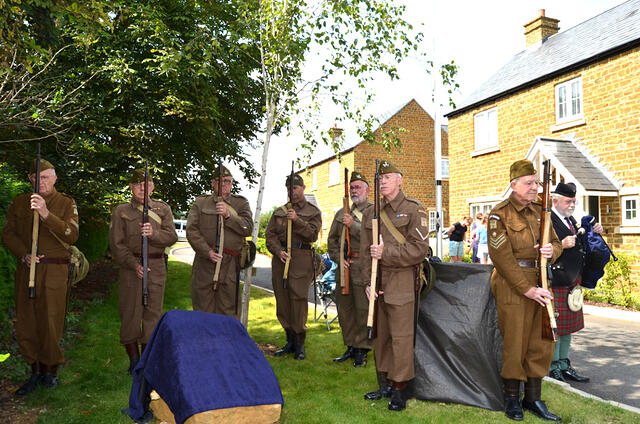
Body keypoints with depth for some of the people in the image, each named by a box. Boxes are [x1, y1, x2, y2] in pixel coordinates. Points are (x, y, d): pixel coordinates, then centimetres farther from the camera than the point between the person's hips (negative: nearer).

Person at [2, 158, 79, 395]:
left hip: (54, 271, -3)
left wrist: (46, 214, -25)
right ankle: (35, 372, 21)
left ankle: (50, 370, 19)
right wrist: (23, 255, -8)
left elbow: (72, 235, -13)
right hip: (26, 269, 3)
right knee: (25, 322, 7)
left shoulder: (66, 203, 0)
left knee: (50, 322, 0)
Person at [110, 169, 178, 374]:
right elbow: (116, 244, -1)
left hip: (156, 267, 1)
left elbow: (172, 237, 0)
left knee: (153, 312, 2)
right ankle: (134, 361, 17)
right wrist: (134, 264, -15)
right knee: (130, 312, 2)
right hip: (130, 267, -1)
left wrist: (153, 233, -21)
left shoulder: (163, 209, 10)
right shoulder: (120, 211, 6)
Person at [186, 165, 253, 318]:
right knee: (203, 310, 5)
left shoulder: (241, 203, 11)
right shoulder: (200, 202, 11)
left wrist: (228, 215, -15)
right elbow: (191, 230, 1)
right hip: (204, 264, 1)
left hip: (230, 265, 0)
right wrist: (207, 251, -11)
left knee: (228, 312, 0)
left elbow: (248, 228, -1)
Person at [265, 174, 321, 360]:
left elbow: (313, 234, -6)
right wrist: (278, 251, -7)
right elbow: (270, 235, 10)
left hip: (301, 260, -4)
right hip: (280, 259, 4)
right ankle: (290, 341, 19)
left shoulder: (313, 212, 7)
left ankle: (300, 344, 3)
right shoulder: (279, 212, 17)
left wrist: (297, 220, -19)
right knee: (282, 301, 7)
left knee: (298, 300, -8)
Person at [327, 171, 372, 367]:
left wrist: (353, 225, -16)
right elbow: (332, 240, 17)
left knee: (363, 309, -2)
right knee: (345, 309, 11)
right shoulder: (341, 213, 17)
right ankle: (350, 347, 24)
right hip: (344, 266, 6)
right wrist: (338, 257, 1)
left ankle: (362, 350, 11)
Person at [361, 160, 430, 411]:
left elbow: (419, 249, -11)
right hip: (377, 284, 5)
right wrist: (369, 281, 0)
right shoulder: (370, 212, 12)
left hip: (401, 284, -5)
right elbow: (365, 250, 10)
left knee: (401, 337, -1)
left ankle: (399, 390, 12)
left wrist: (386, 252, -17)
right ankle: (385, 385, 27)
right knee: (380, 336, 12)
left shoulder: (413, 210, -3)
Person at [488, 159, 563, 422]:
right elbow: (502, 256, -15)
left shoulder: (539, 211, 12)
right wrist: (527, 289, -17)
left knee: (542, 343, 10)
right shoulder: (500, 214, -9)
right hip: (512, 286, -6)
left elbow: (555, 242, 17)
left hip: (539, 285, 6)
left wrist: (552, 250, -9)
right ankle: (512, 398, 20)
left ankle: (533, 399, 24)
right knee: (515, 344, 2)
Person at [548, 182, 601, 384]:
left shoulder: (571, 221, 16)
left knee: (568, 325, 15)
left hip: (573, 282, 9)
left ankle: (564, 365, 27)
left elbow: (580, 246, 23)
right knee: (554, 327, -1)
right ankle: (554, 369, 12)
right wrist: (561, 245, -31)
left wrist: (594, 233, 7)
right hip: (555, 282, -9)